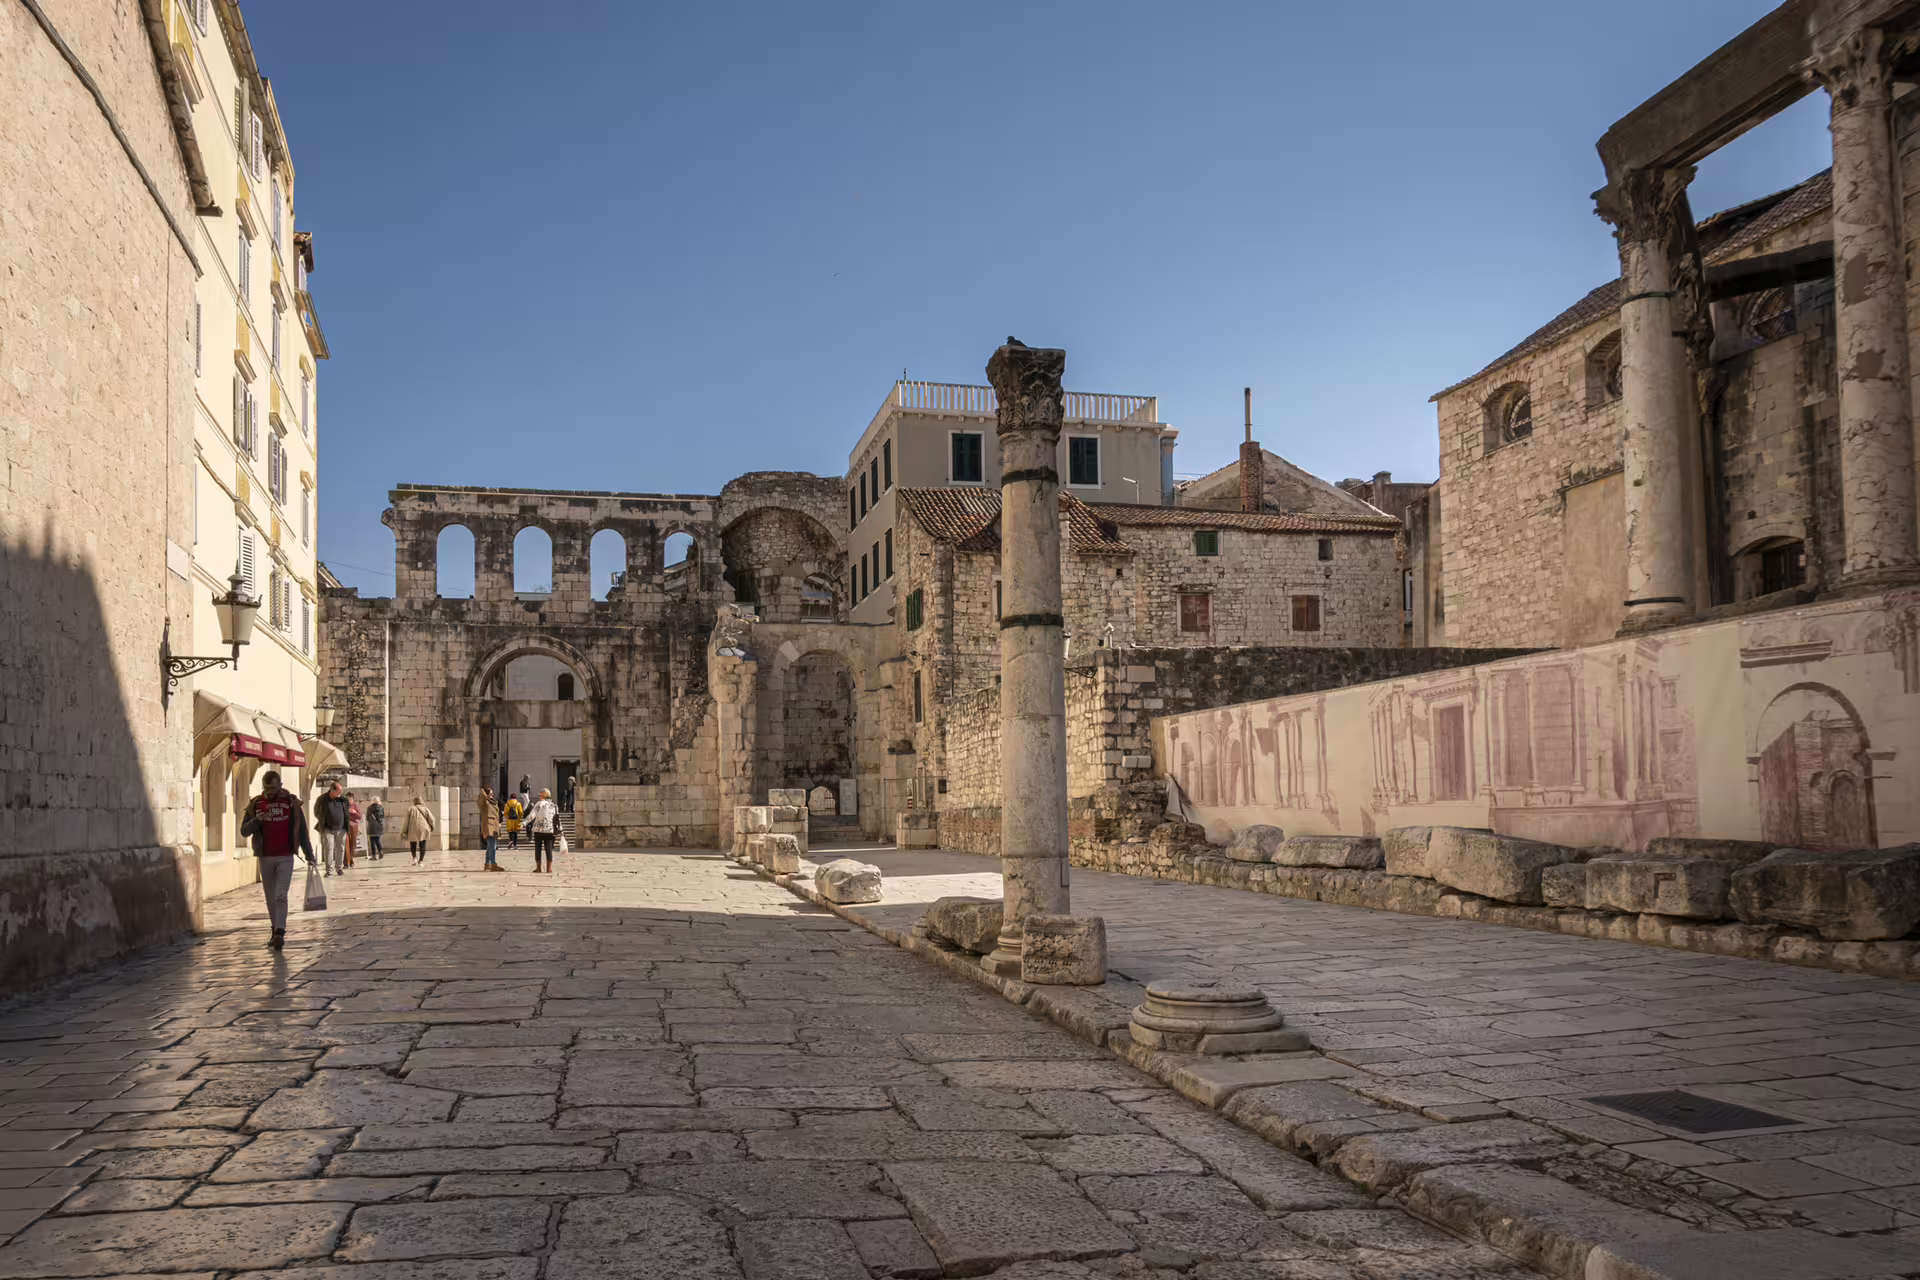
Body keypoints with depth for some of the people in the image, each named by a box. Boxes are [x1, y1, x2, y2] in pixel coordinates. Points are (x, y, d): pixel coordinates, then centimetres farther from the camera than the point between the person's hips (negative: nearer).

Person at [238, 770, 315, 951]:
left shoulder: (291, 802, -1)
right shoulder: (255, 804, 3)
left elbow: (302, 831, 3)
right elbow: (244, 831, 2)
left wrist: (309, 856, 2)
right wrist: (256, 820, -19)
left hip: (285, 857, -3)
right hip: (265, 858, 3)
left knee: (280, 896, -13)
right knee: (270, 898, 11)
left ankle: (280, 934, -18)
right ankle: (275, 931, 22)